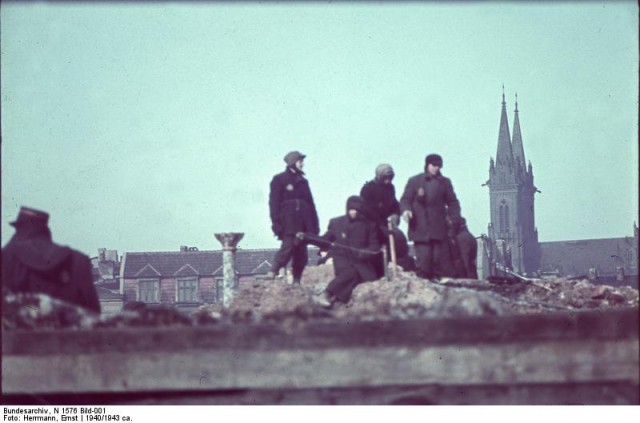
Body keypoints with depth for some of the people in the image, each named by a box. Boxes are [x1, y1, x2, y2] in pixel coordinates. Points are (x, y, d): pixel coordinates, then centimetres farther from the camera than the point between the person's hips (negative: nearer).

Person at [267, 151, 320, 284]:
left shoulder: (303, 181, 21)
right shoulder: (279, 180, 4)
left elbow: (310, 203, 20)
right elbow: (274, 202, -4)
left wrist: (315, 224, 13)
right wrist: (276, 222, -13)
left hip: (303, 224, 6)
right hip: (288, 223, -6)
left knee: (301, 254, 2)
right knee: (288, 246, -22)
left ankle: (296, 280, 7)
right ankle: (273, 272, -14)